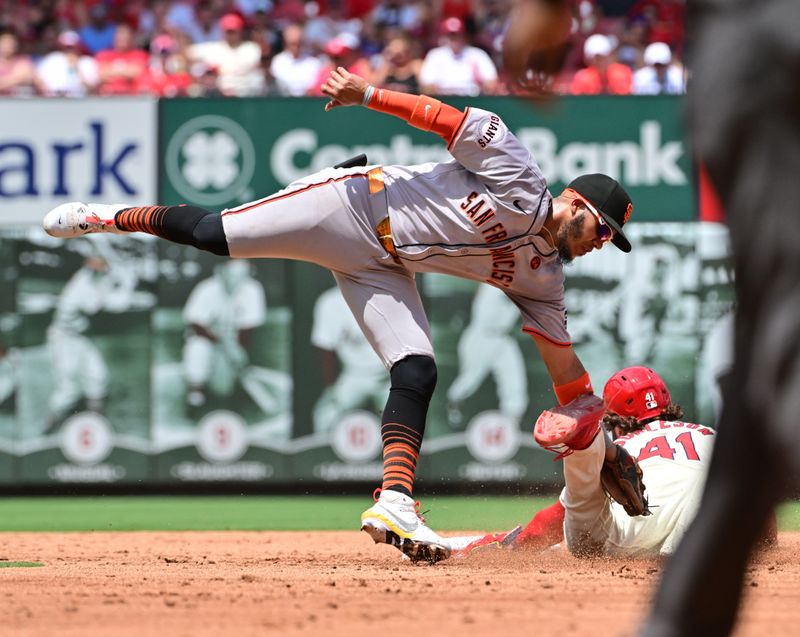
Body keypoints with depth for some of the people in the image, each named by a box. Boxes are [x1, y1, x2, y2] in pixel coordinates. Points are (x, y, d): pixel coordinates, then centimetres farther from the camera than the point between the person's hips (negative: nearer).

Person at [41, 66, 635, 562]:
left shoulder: (540, 278, 3)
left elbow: (563, 362, 6)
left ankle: (395, 504, -23)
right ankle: (113, 216, 15)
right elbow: (447, 118, -18)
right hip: (354, 206, -6)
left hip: (382, 268, 6)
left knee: (418, 374, -12)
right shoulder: (519, 179, -16)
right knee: (211, 233, -9)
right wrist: (368, 93, -26)